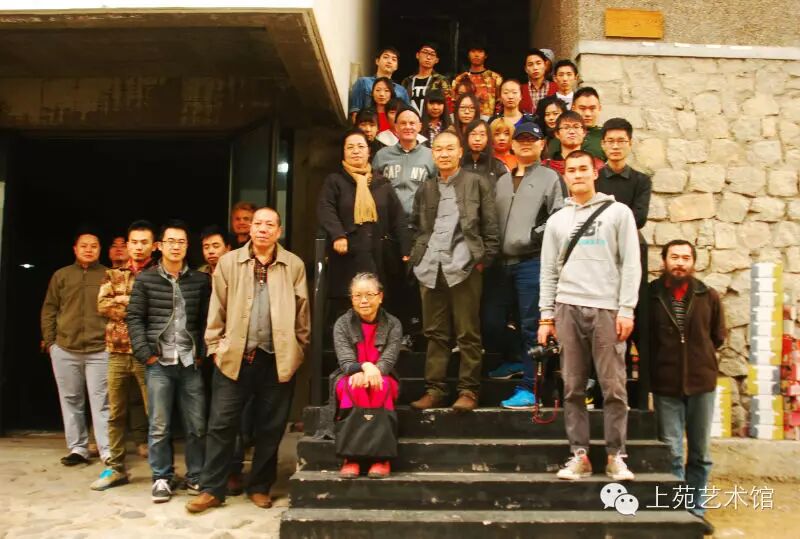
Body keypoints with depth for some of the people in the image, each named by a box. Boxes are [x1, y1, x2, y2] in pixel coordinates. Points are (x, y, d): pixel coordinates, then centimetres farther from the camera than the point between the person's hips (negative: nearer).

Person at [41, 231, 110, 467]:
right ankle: (78, 448, 20)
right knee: (71, 400, 10)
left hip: (100, 350, -2)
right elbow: (49, 309, 11)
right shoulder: (61, 275, 9)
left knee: (101, 402, -3)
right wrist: (49, 340, 4)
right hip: (65, 349, 3)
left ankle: (107, 451, 0)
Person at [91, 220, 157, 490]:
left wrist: (125, 301, -11)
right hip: (117, 352, 4)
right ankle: (115, 468, 24)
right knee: (115, 413, 12)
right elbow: (102, 305, -3)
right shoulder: (113, 275, 12)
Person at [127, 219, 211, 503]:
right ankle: (162, 478, 18)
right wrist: (146, 353, -6)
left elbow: (208, 320, 6)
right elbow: (135, 318, 2)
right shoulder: (145, 279, 4)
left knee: (197, 425, 4)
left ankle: (196, 476, 19)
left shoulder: (200, 280, 5)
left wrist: (202, 353, -1)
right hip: (158, 363, -1)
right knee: (159, 426, 4)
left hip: (190, 363, 1)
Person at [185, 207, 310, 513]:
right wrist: (215, 346, 1)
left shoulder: (294, 265, 3)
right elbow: (217, 309, 4)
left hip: (278, 360, 0)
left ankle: (259, 486, 24)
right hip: (234, 357, 0)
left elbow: (302, 312, 6)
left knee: (270, 428, 9)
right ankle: (212, 489, 15)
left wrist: (299, 350, 5)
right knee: (222, 424, 3)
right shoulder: (229, 262, 4)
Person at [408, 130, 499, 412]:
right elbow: (416, 226, 21)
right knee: (435, 333, 8)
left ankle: (468, 391, 5)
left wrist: (484, 259, -6)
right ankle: (434, 389, 14)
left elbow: (490, 226, 1)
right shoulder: (425, 188, 17)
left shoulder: (477, 183, 4)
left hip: (463, 265, -4)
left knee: (467, 333, -2)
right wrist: (417, 255, 8)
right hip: (431, 267, 4)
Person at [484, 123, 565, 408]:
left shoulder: (550, 178, 4)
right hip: (501, 261, 6)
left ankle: (528, 388, 4)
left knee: (531, 326, -3)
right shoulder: (502, 180, 21)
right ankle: (519, 360, 32)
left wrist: (538, 235, -18)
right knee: (491, 321, 7)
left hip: (532, 261, -6)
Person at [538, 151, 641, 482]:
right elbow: (548, 272, 13)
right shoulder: (557, 220, 15)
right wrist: (546, 315, 5)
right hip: (568, 309, 3)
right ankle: (579, 455, 10)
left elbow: (631, 264, 1)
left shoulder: (618, 212, 7)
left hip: (607, 309, -2)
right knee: (573, 387, 3)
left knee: (613, 387, -2)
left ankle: (616, 456, 8)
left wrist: (626, 309, -8)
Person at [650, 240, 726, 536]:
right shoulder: (650, 295, -6)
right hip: (666, 385, -2)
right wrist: (659, 361, 4)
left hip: (702, 383, 2)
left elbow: (718, 337, 13)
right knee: (671, 454, 3)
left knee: (700, 454, 12)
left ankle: (696, 509, 25)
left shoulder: (709, 296, 1)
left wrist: (699, 358, 8)